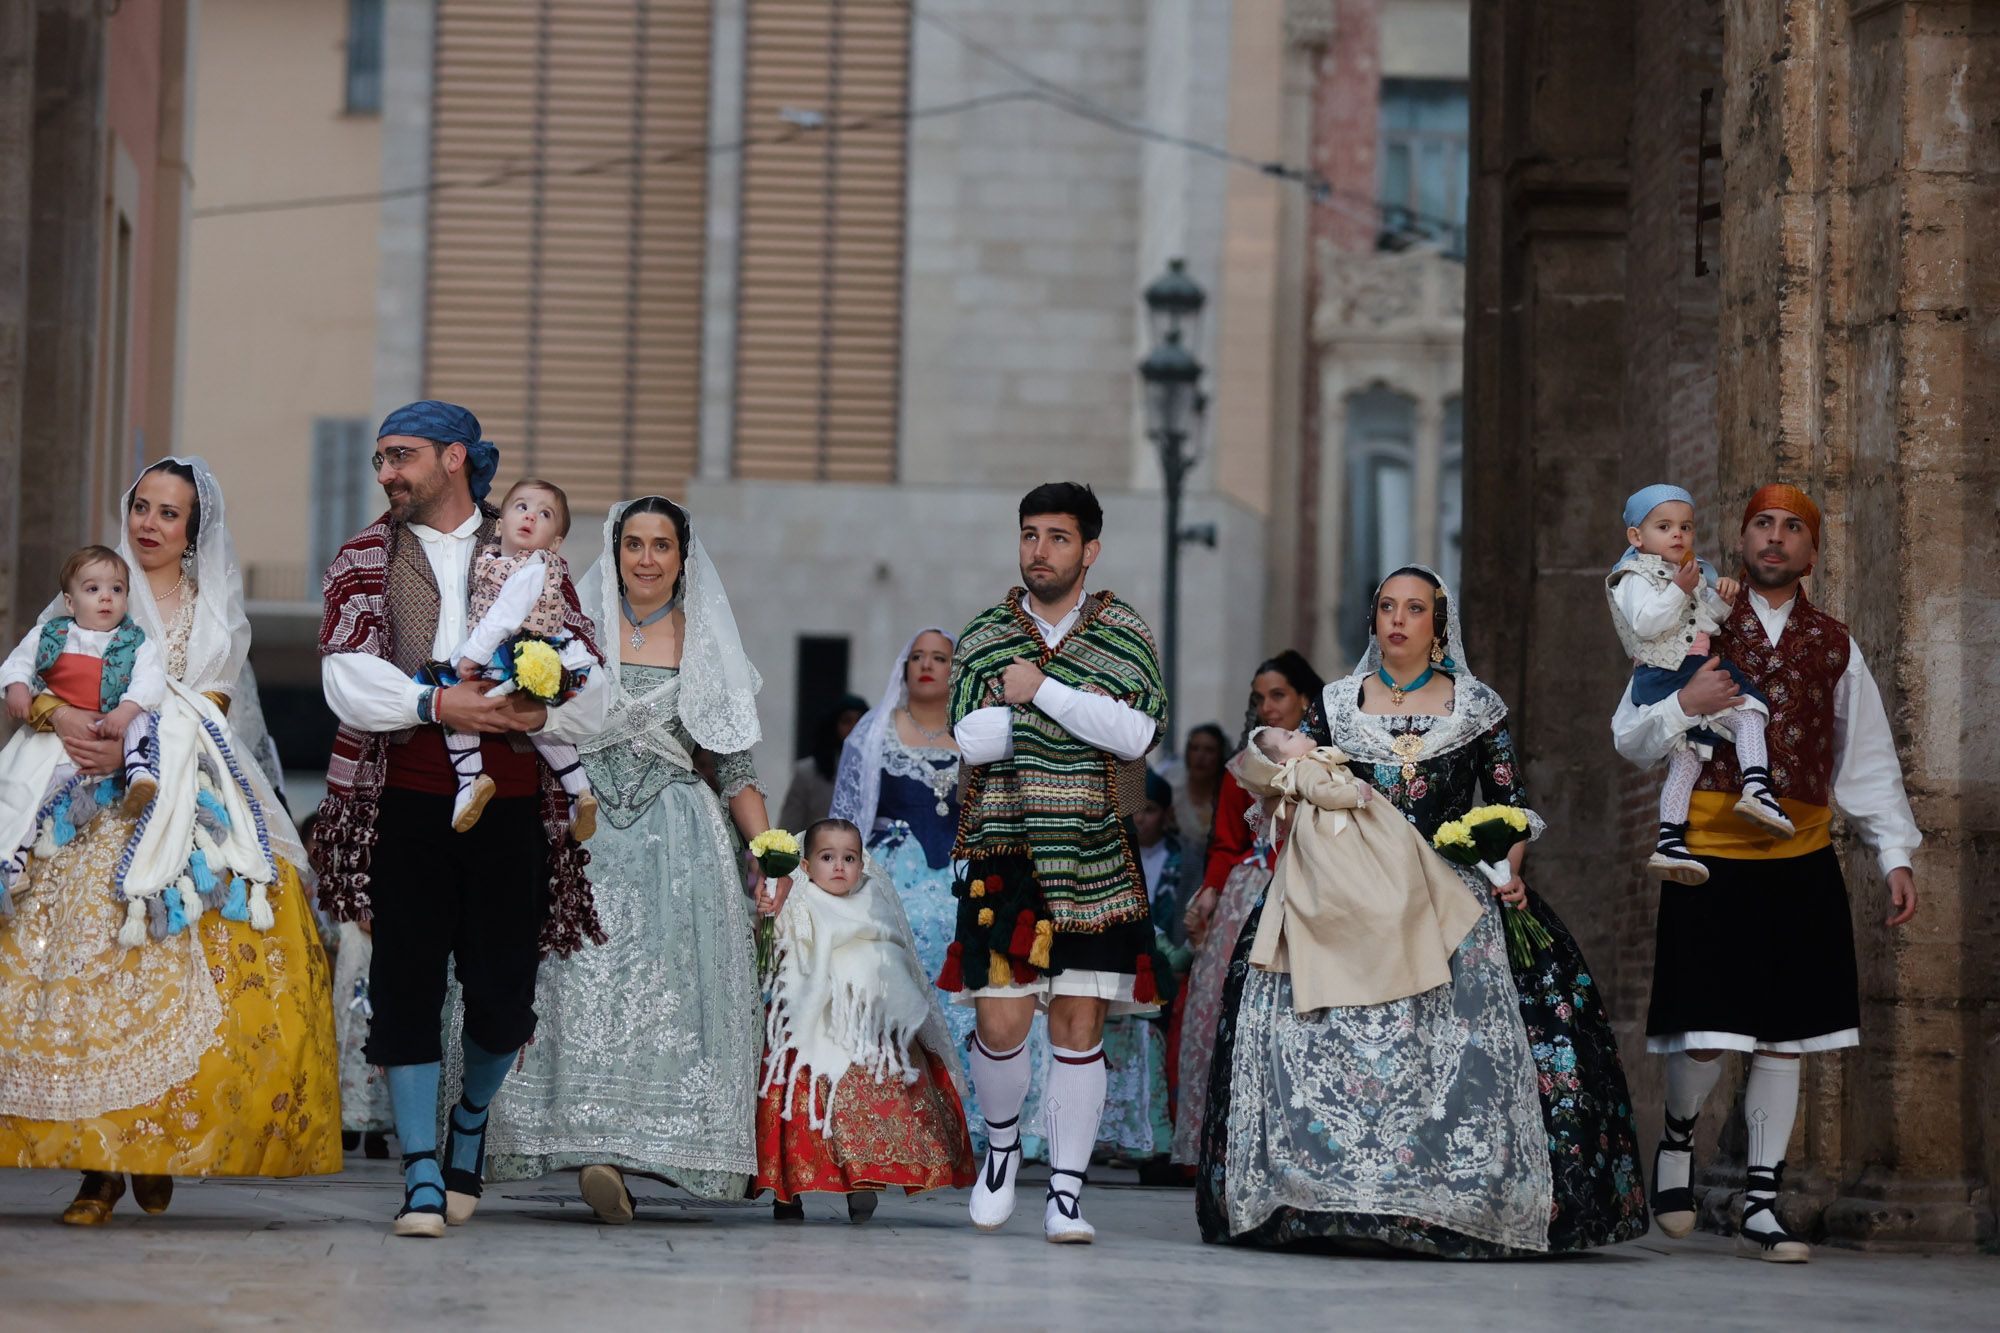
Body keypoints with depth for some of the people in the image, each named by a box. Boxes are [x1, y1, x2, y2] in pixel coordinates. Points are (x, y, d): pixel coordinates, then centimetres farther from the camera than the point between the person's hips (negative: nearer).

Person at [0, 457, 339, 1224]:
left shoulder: (217, 616, 16)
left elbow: (204, 715, 2)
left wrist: (134, 746, -16)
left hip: (181, 807, 1)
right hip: (89, 817, -1)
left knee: (170, 977, -12)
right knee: (84, 969, -13)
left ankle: (156, 1147, -1)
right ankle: (95, 1164, -12)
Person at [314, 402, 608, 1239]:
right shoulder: (367, 560, 11)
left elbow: (590, 690, 6)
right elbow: (348, 680, -3)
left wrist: (535, 714, -15)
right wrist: (436, 705, -17)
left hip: (511, 800, 1)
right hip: (405, 799, 0)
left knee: (503, 986, 0)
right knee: (407, 982, -5)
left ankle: (471, 1123, 29)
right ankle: (423, 1176, -1)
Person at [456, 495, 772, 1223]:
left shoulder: (708, 646, 13)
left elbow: (737, 772, 13)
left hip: (680, 842, 1)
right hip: (587, 834, -1)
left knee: (673, 986, -11)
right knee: (589, 979, -14)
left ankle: (653, 1147, -10)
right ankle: (597, 1150, -22)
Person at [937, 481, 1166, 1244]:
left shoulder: (1126, 635, 5)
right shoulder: (984, 638, 7)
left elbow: (1138, 734, -10)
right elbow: (972, 738, -8)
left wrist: (1045, 692, -12)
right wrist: (1089, 723, -7)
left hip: (1094, 861, 0)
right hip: (1004, 858, 0)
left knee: (1078, 1025, -1)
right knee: (1001, 1023, -7)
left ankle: (1065, 1195, 7)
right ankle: (1002, 1143, 23)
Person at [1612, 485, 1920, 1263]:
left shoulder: (1834, 648, 11)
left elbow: (1867, 762, 14)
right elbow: (1630, 741, 6)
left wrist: (1895, 856, 6)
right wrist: (1684, 705, -13)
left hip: (1802, 868, 2)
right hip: (1712, 860, -2)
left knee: (1785, 1038, 3)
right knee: (1705, 1037, -8)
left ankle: (1762, 1206, 10)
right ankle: (1679, 1134, 24)